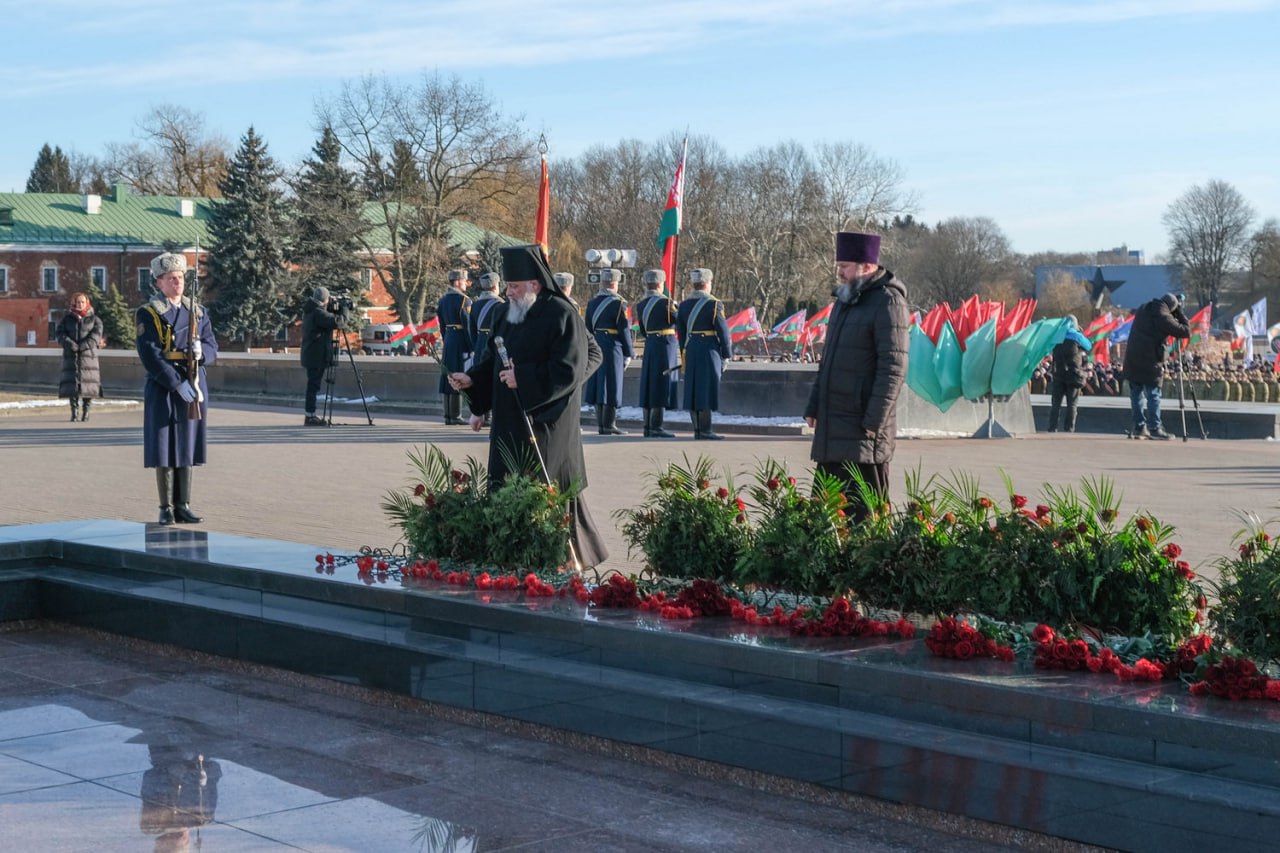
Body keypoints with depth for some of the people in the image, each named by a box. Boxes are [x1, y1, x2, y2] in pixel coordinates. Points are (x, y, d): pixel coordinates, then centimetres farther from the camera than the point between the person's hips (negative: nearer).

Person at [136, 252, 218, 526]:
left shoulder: (197, 312, 12)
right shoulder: (148, 314, -4)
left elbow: (213, 347, 9)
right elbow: (150, 356, -12)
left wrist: (200, 352, -15)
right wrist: (178, 384, -19)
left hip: (194, 387, 5)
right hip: (163, 388, -4)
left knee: (187, 447, 7)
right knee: (164, 450, -2)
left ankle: (183, 505, 13)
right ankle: (166, 508, 4)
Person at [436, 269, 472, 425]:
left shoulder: (443, 300, 12)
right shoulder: (464, 300, -13)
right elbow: (468, 325, -15)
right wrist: (471, 347, -12)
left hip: (448, 341, 8)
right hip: (461, 343, -8)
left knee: (448, 377, 11)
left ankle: (448, 416, 14)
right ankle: (455, 416, -3)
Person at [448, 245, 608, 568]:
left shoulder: (561, 315, -14)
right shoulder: (511, 312, 10)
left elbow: (569, 370, -18)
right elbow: (493, 357, 17)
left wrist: (523, 378, -21)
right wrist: (471, 378, 0)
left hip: (543, 420, -8)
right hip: (510, 420, 8)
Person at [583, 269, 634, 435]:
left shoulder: (592, 302, 8)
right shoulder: (618, 303, -11)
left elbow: (588, 328, 12)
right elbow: (624, 330, -10)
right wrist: (629, 353, -3)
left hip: (596, 346, 6)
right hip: (613, 347, -6)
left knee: (598, 383, 11)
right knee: (612, 384, -2)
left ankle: (601, 423, 15)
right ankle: (609, 424, -4)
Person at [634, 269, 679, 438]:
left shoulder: (641, 305, 9)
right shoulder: (665, 302, -13)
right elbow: (678, 321, -5)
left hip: (649, 346, 7)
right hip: (666, 345, -7)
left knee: (649, 387, 11)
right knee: (662, 386, -5)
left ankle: (648, 427, 14)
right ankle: (656, 427, -6)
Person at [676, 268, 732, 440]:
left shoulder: (684, 305, 9)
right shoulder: (714, 304, -10)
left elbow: (681, 333, 13)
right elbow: (723, 331, -9)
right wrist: (726, 355, -1)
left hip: (691, 350, 6)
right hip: (709, 350, -6)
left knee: (693, 389, 8)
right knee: (707, 389, -5)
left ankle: (697, 429, 10)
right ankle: (705, 430, -7)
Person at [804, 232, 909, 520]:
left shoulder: (887, 302, -12)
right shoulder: (845, 299, 16)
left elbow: (893, 368, -18)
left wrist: (873, 422, -20)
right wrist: (813, 407, 18)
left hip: (863, 432, -9)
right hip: (832, 428, 9)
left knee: (864, 512, -6)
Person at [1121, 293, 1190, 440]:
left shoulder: (1142, 310, 10)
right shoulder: (1164, 317, -11)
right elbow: (1185, 331, -9)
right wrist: (1180, 313, 4)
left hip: (1132, 359, 7)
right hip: (1150, 361, -7)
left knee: (1136, 394, 9)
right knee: (1153, 395, -1)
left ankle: (1139, 427, 12)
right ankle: (1154, 428, -3)